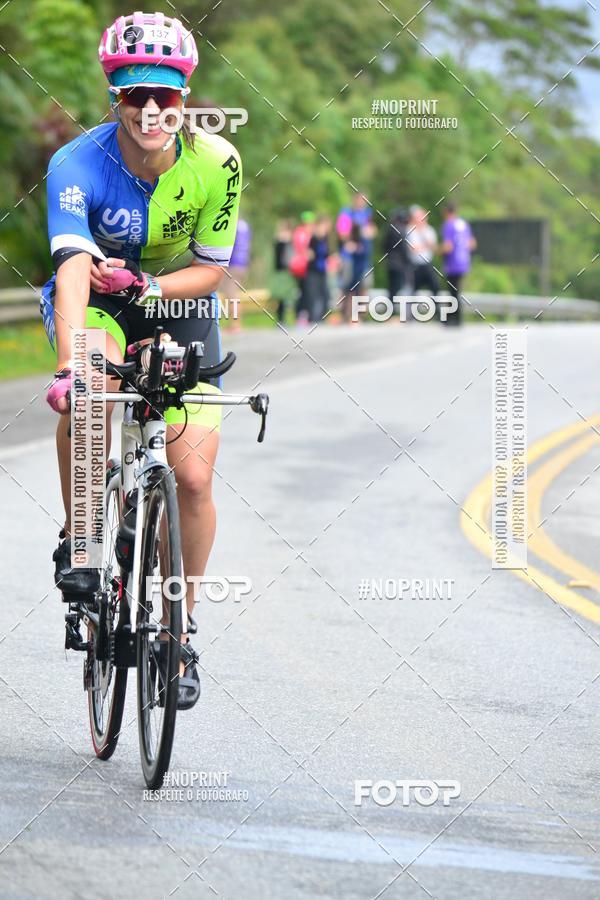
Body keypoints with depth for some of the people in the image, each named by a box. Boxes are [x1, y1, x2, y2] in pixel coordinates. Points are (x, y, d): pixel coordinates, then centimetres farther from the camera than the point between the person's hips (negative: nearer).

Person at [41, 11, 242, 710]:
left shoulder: (215, 163, -22)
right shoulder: (78, 164, -28)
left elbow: (211, 269, -12)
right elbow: (73, 267, -41)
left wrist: (145, 284, -31)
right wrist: (69, 365, -56)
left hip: (176, 300, 2)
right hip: (96, 300, -2)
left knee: (193, 476, -10)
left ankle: (178, 630, 9)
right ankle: (78, 540, -16)